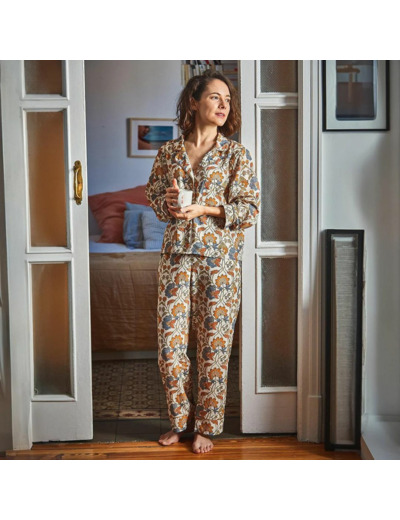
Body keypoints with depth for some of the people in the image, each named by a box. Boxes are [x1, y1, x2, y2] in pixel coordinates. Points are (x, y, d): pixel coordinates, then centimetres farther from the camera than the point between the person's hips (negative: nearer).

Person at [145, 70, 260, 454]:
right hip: (176, 256, 2)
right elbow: (153, 195, 15)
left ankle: (207, 426, 20)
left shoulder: (236, 154, -1)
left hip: (219, 258, -2)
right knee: (170, 342, 3)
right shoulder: (169, 151, 6)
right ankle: (180, 419, 24)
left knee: (214, 345, 3)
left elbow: (250, 209, -4)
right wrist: (168, 202, -8)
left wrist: (204, 209, -15)